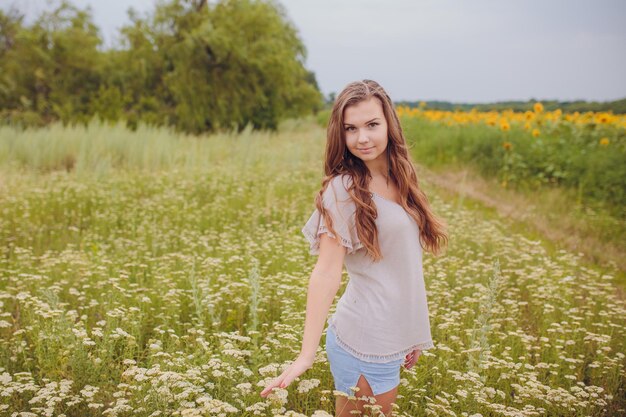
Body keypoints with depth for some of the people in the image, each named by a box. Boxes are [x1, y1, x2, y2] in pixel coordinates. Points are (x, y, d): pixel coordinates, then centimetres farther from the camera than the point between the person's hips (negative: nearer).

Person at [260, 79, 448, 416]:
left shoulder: (399, 181, 6)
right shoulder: (344, 189, -15)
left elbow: (402, 263, 10)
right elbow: (327, 271, -21)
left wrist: (412, 335, 13)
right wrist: (306, 354, -27)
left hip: (391, 339, 7)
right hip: (365, 342, -7)